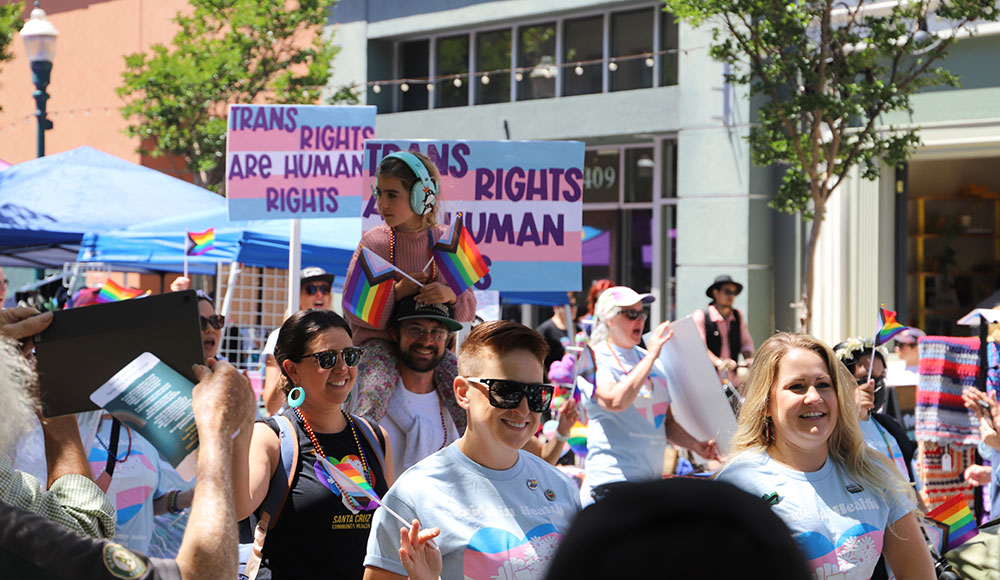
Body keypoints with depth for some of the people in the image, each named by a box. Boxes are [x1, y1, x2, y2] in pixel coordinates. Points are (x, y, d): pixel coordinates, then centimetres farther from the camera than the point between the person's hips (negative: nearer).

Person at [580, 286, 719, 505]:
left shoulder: (651, 360, 15)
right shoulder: (595, 361, -5)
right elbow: (615, 401, -25)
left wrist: (695, 445, 2)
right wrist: (651, 355, -19)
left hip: (652, 477, 7)